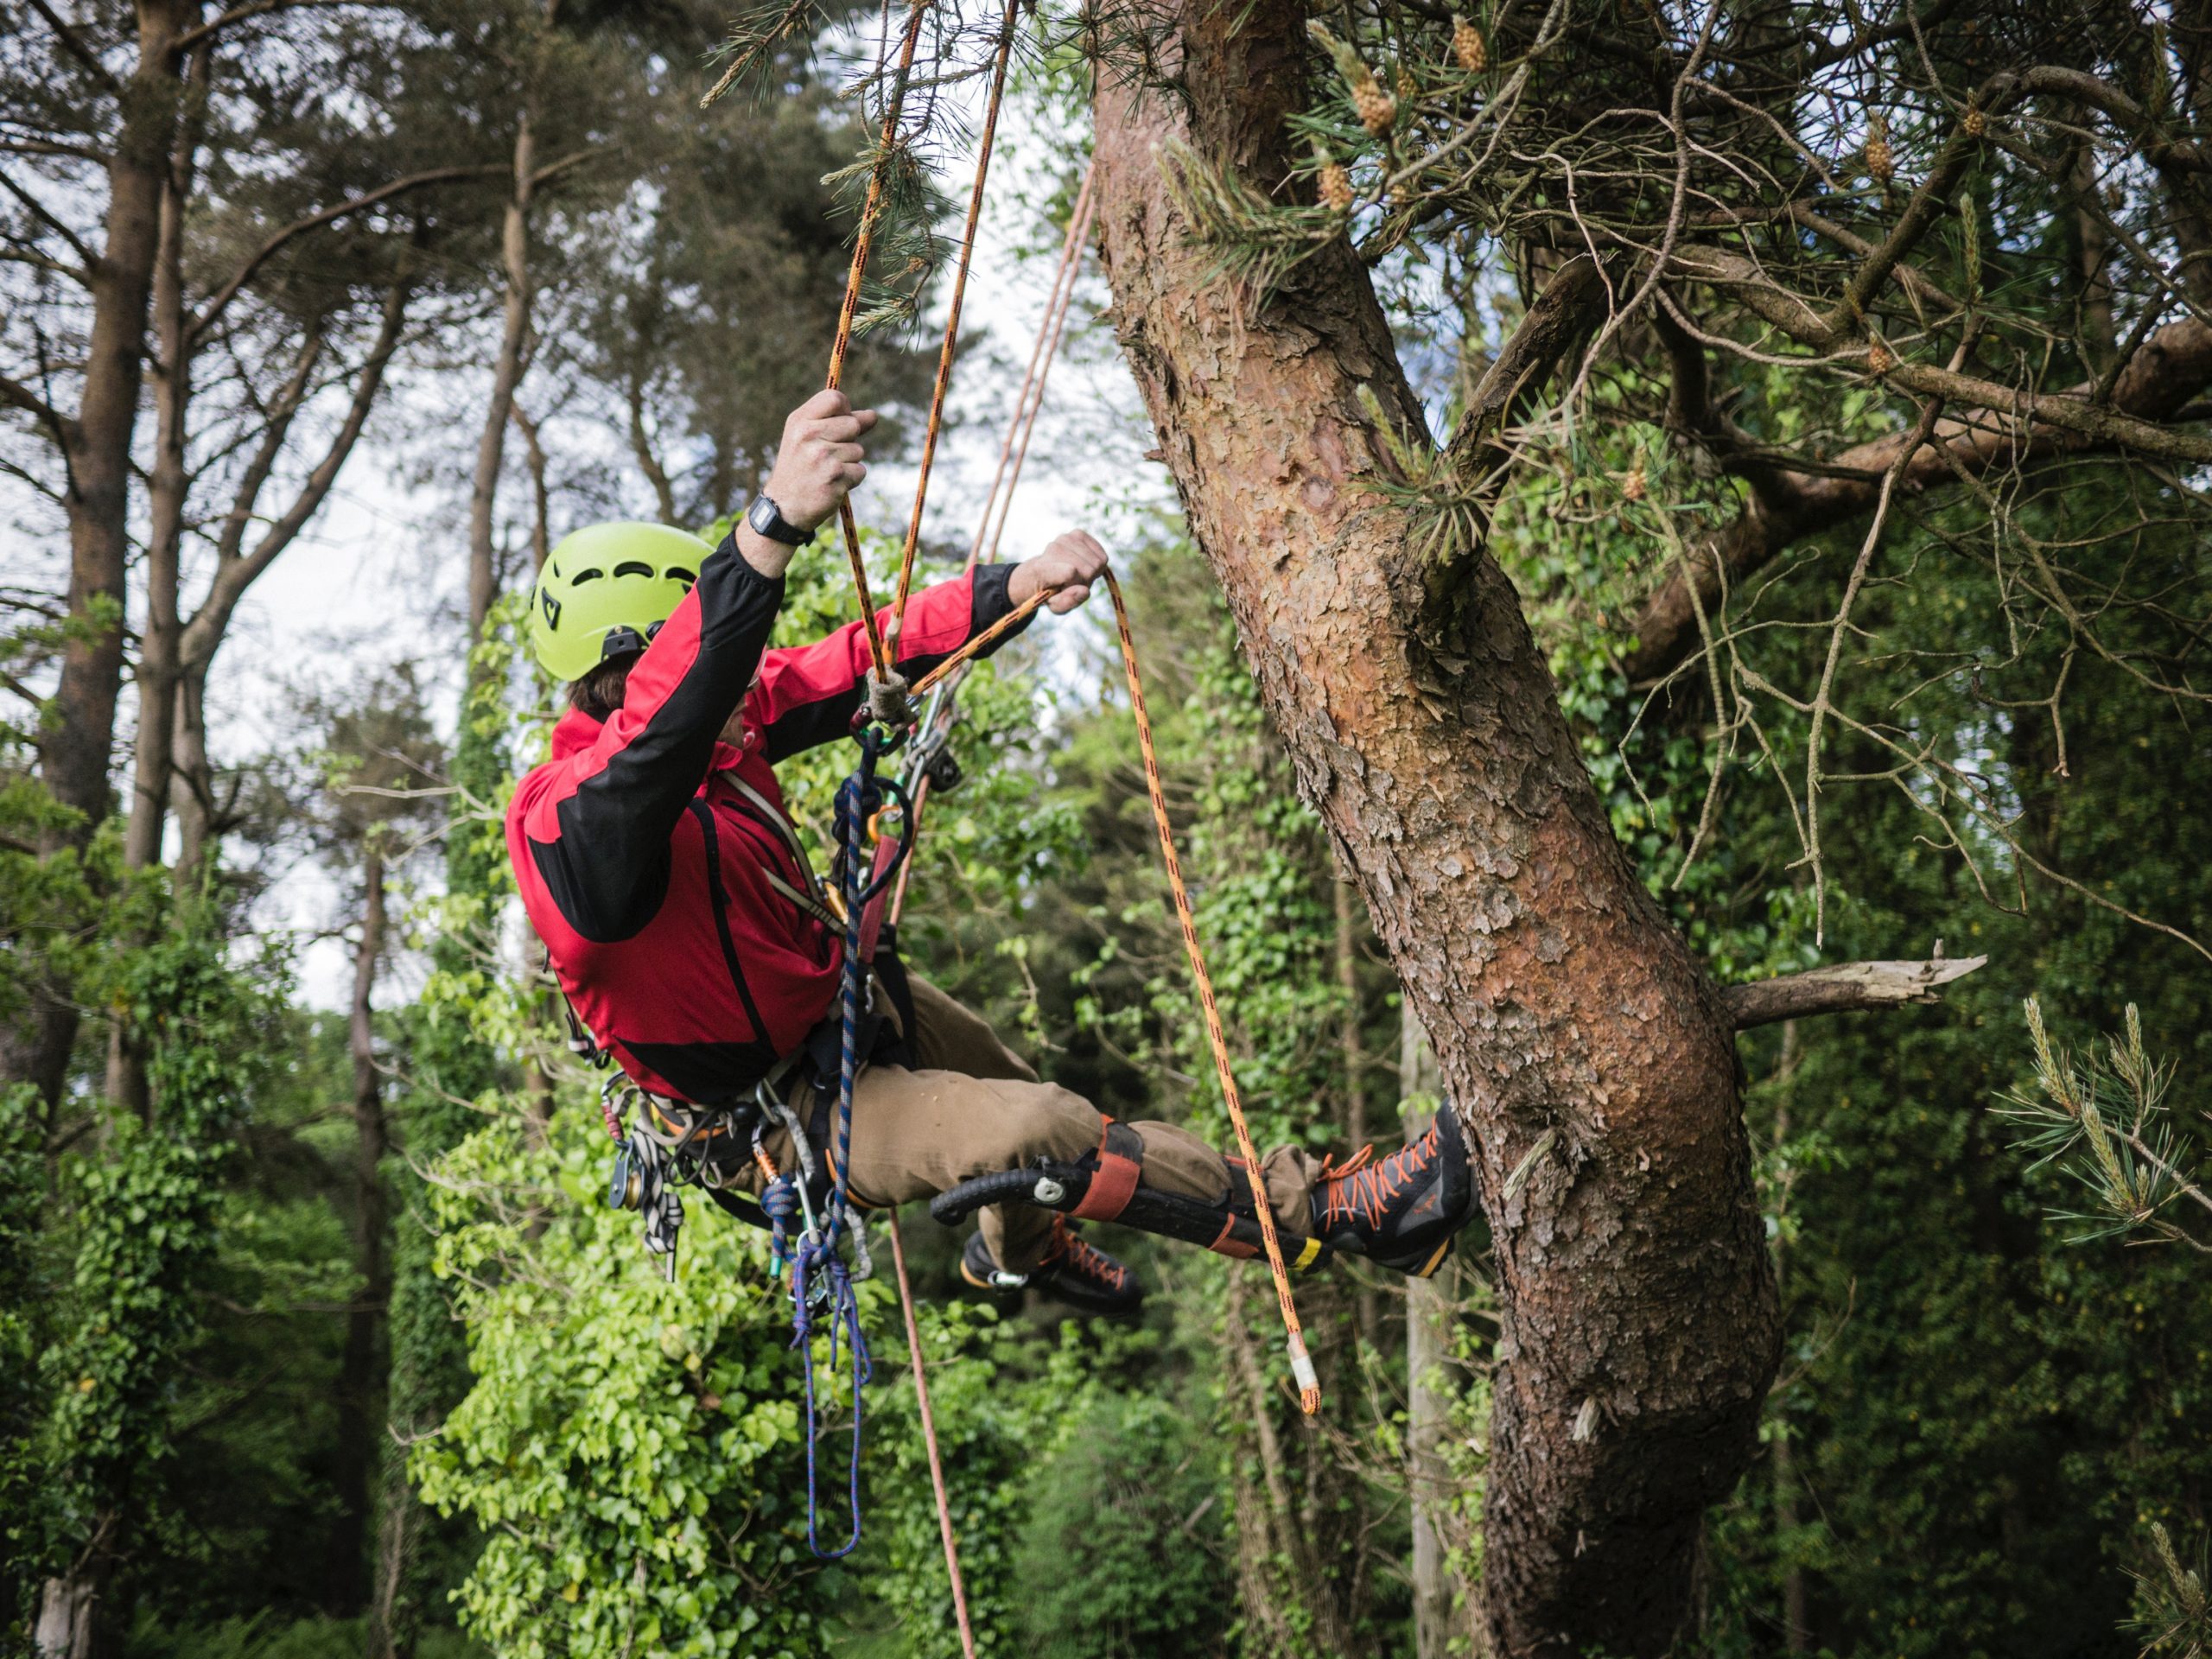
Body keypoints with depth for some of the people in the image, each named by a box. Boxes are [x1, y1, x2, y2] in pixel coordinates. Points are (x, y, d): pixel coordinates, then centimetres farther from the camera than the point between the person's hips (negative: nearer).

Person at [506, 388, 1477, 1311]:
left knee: (1012, 1088, 32)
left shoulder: (730, 720, -12)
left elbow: (858, 664, -7)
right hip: (777, 1120, -9)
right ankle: (1317, 1207, -13)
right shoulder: (568, 824, -37)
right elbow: (663, 721, -58)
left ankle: (1015, 1250, 65)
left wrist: (1014, 586, -25)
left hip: (840, 999, 9)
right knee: (1031, 1130, -27)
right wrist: (773, 524, -73)